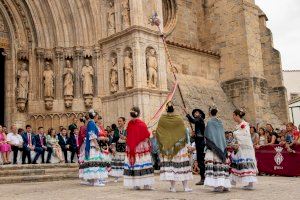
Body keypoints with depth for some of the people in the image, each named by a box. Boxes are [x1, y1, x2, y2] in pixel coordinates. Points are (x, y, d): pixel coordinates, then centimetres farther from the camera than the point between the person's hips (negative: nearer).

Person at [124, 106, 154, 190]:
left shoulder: (129, 124, -1)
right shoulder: (142, 124, -11)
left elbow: (128, 136, 7)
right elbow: (147, 135, -5)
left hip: (131, 148, 4)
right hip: (142, 147, -4)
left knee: (133, 164, 7)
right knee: (143, 164, 0)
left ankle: (135, 184, 10)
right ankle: (146, 184, 1)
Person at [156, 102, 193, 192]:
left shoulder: (162, 119, -4)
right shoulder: (179, 119, -8)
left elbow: (157, 133, 3)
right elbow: (184, 132, -4)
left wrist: (161, 144, 15)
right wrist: (186, 142, 10)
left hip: (166, 146, 1)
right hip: (179, 147, -1)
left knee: (169, 164, 5)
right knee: (181, 164, 5)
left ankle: (172, 187, 4)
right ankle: (185, 186, 8)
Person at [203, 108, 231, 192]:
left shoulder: (210, 122, -6)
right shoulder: (220, 123, 12)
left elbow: (206, 135, -9)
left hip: (213, 147, -6)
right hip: (221, 146, 6)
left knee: (215, 164, -8)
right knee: (222, 163, 7)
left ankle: (219, 185, -16)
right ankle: (225, 185, 8)